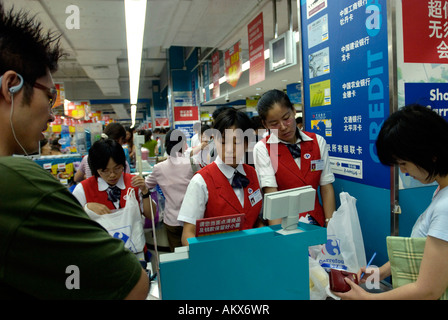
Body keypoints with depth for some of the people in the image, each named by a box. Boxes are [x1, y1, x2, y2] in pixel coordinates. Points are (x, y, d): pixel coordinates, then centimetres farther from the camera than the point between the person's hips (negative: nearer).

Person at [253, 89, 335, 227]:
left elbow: (326, 187, 5)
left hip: (317, 221, 3)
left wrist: (331, 226, -4)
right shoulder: (262, 149, -3)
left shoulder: (318, 142, 7)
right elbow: (271, 193, -11)